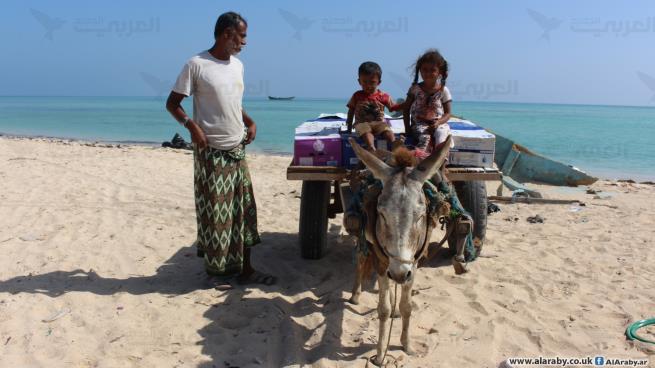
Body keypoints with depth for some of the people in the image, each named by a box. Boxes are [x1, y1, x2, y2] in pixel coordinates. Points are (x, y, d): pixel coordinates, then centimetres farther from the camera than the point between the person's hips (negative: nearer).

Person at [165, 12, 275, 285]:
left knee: (243, 210, 8)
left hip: (237, 151, 7)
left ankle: (245, 268, 18)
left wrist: (250, 122, 6)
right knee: (214, 212, 1)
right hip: (211, 152, -6)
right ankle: (214, 265, 20)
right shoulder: (196, 65, -10)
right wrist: (191, 124, -23)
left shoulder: (238, 65, 10)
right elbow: (172, 103, -6)